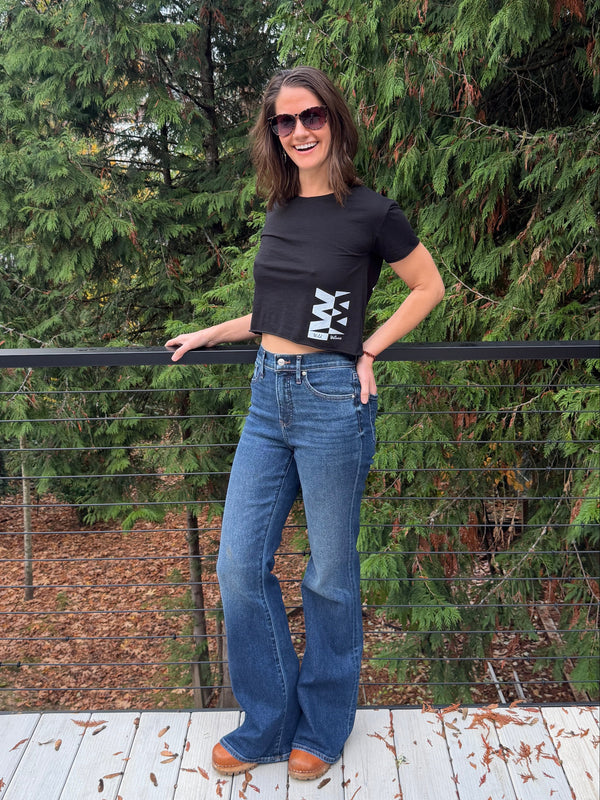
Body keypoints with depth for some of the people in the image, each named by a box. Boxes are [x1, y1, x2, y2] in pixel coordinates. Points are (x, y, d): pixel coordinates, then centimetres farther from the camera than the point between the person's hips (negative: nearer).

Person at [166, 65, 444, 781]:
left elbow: (429, 287, 4)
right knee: (240, 566, 6)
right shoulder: (279, 211, 11)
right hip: (269, 395, 6)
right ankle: (269, 723, 25)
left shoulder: (368, 211, -6)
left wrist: (368, 351, -3)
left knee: (330, 572, 7)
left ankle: (322, 728, 28)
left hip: (332, 398, -6)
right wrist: (207, 336, 20)